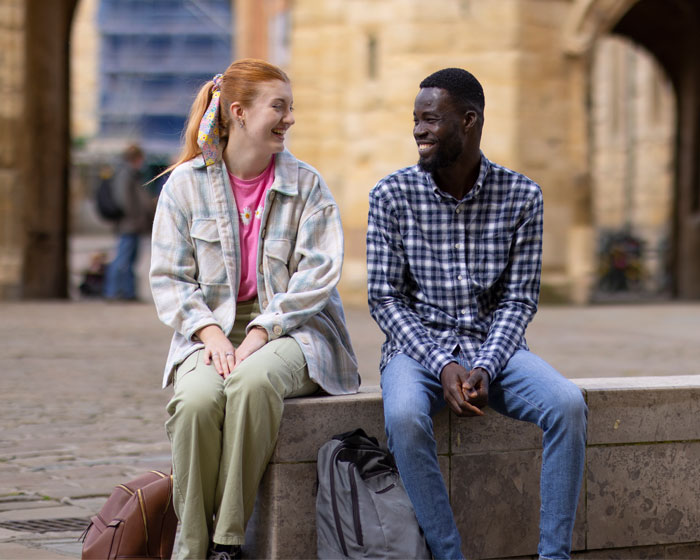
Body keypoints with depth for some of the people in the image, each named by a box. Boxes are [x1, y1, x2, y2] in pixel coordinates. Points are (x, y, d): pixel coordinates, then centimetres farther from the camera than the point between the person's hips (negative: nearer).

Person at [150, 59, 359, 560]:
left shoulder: (306, 184, 6)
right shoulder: (186, 183, 7)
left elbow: (317, 274, -3)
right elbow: (169, 276, 5)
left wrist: (261, 332, -15)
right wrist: (210, 332, -12)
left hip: (289, 330, -1)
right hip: (212, 328, 1)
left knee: (253, 381, -37)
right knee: (196, 399, -34)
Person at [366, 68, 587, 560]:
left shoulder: (522, 196, -1)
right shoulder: (392, 195, -3)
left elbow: (519, 300, 0)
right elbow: (385, 299, -3)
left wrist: (484, 368, -18)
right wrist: (443, 366, -17)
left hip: (495, 346, 1)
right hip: (418, 347, -1)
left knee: (568, 404, -28)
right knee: (404, 416, -35)